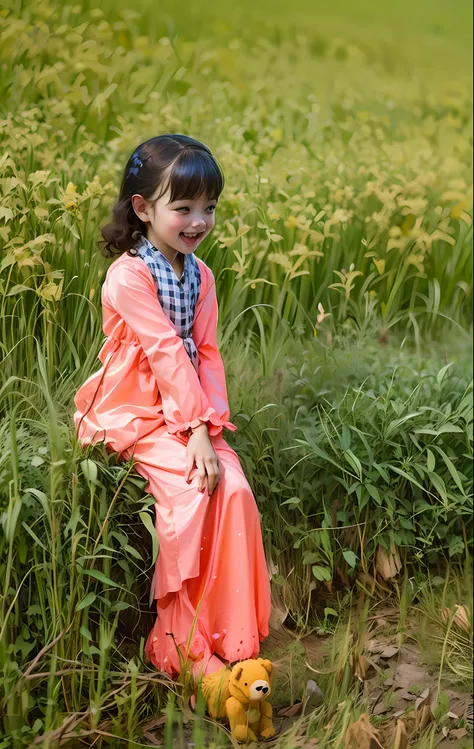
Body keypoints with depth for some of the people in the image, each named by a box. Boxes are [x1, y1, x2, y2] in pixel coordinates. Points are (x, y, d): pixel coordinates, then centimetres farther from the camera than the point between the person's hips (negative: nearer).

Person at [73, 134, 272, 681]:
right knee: (187, 491, -25)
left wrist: (210, 425, -11)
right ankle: (180, 647, -12)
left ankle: (229, 632, -3)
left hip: (189, 410, 6)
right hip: (134, 411, -6)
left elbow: (206, 353, 3)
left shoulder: (200, 276, 8)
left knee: (232, 488, -15)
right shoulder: (128, 276, -15)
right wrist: (195, 430, -23)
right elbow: (166, 352, -20)